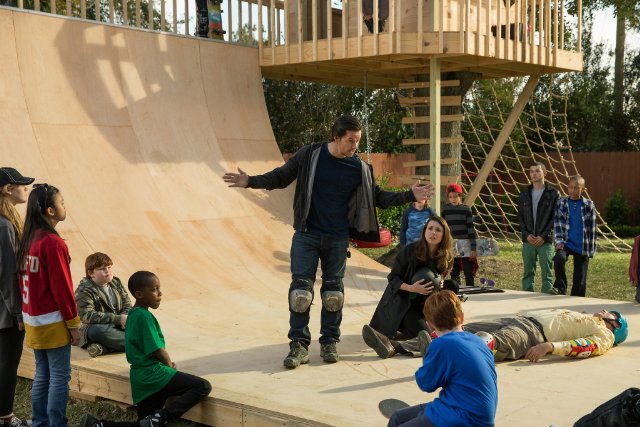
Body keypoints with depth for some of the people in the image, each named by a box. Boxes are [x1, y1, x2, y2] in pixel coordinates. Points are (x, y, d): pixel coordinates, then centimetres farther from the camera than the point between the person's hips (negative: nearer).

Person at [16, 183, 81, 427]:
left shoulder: (28, 239, 7)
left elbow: (25, 280, 12)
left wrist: (28, 312, 18)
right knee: (60, 377, -1)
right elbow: (62, 287, -17)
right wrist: (73, 323, -10)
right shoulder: (53, 243, -18)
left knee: (42, 375, 15)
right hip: (53, 323, -8)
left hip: (33, 322, 8)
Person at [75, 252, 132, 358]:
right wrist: (118, 319, -27)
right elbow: (87, 316, -22)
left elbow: (127, 305, 11)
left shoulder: (116, 283, 11)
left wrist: (125, 317, -16)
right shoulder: (84, 290, -9)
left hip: (119, 326, 6)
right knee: (97, 331, -39)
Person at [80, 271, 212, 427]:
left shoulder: (132, 314, 15)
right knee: (203, 387, -14)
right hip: (153, 374, -9)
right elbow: (158, 350, -15)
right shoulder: (145, 316, -14)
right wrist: (170, 365, 4)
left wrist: (167, 365, 12)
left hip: (140, 381, 9)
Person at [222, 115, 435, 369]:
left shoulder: (360, 167, 0)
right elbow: (281, 177, 1)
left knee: (334, 291, 8)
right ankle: (299, 345, 4)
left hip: (338, 239, 2)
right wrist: (250, 182, -12)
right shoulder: (310, 155, -7)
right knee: (301, 288, -5)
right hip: (306, 235, -2)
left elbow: (378, 197, 10)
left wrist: (410, 196, 0)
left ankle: (329, 343, 20)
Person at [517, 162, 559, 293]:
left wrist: (543, 236, -13)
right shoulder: (524, 194, 11)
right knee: (528, 273, 8)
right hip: (528, 240, 4)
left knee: (546, 273, -1)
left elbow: (555, 218, -4)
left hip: (545, 241, -4)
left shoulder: (553, 194, 0)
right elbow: (520, 217, 10)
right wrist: (526, 234, -5)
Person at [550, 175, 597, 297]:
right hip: (566, 242, 0)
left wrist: (591, 250, 2)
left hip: (582, 246, 0)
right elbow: (557, 223, 3)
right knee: (559, 258, -31)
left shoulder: (589, 205, 2)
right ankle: (560, 288, -18)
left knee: (580, 278, 2)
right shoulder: (561, 203, 4)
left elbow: (592, 228, 5)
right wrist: (559, 241, -10)